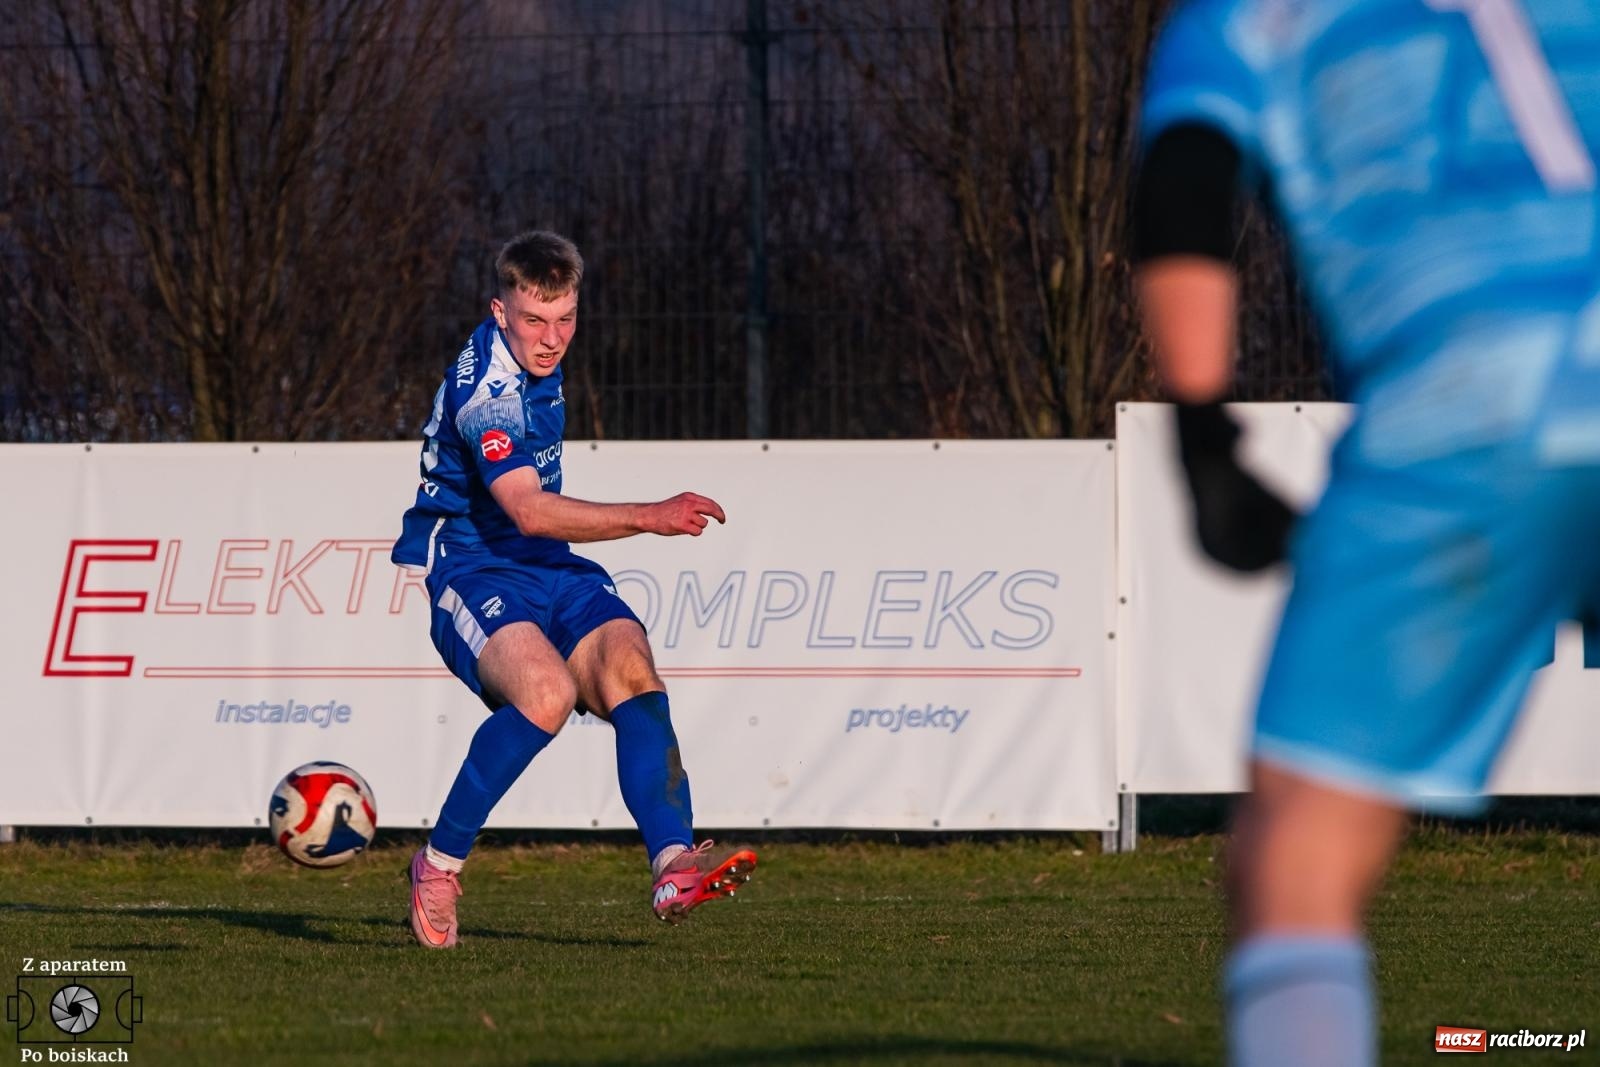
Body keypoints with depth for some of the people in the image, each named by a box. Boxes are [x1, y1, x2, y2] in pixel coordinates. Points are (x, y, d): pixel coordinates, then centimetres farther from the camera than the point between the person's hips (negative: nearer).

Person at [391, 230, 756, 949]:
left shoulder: (536, 359, 10)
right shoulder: (484, 387, -20)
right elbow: (530, 511, -31)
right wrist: (650, 518, -37)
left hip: (550, 569, 8)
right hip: (472, 572, -8)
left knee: (630, 668, -21)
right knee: (547, 691, -34)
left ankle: (674, 867, -37)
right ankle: (439, 864, -16)